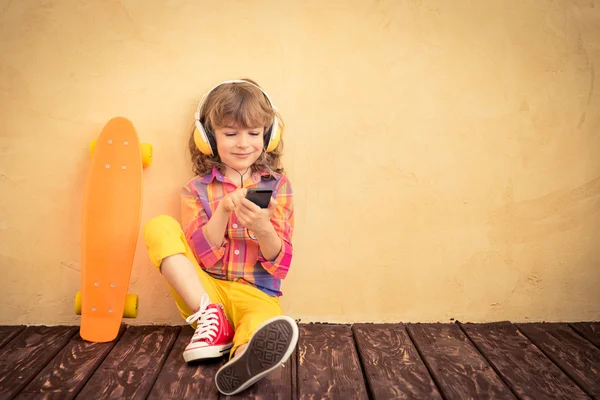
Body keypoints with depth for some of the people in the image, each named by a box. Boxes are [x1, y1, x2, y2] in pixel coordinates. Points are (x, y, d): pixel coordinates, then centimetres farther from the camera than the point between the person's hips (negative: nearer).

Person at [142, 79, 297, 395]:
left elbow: (280, 264, -4)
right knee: (159, 228, -18)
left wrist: (263, 229, -26)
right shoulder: (197, 190, 3)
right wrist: (224, 211, -23)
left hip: (257, 295, -1)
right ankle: (210, 317, -22)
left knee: (277, 332, -37)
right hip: (204, 293, 2)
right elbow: (204, 258, -8)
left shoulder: (277, 185, 2)